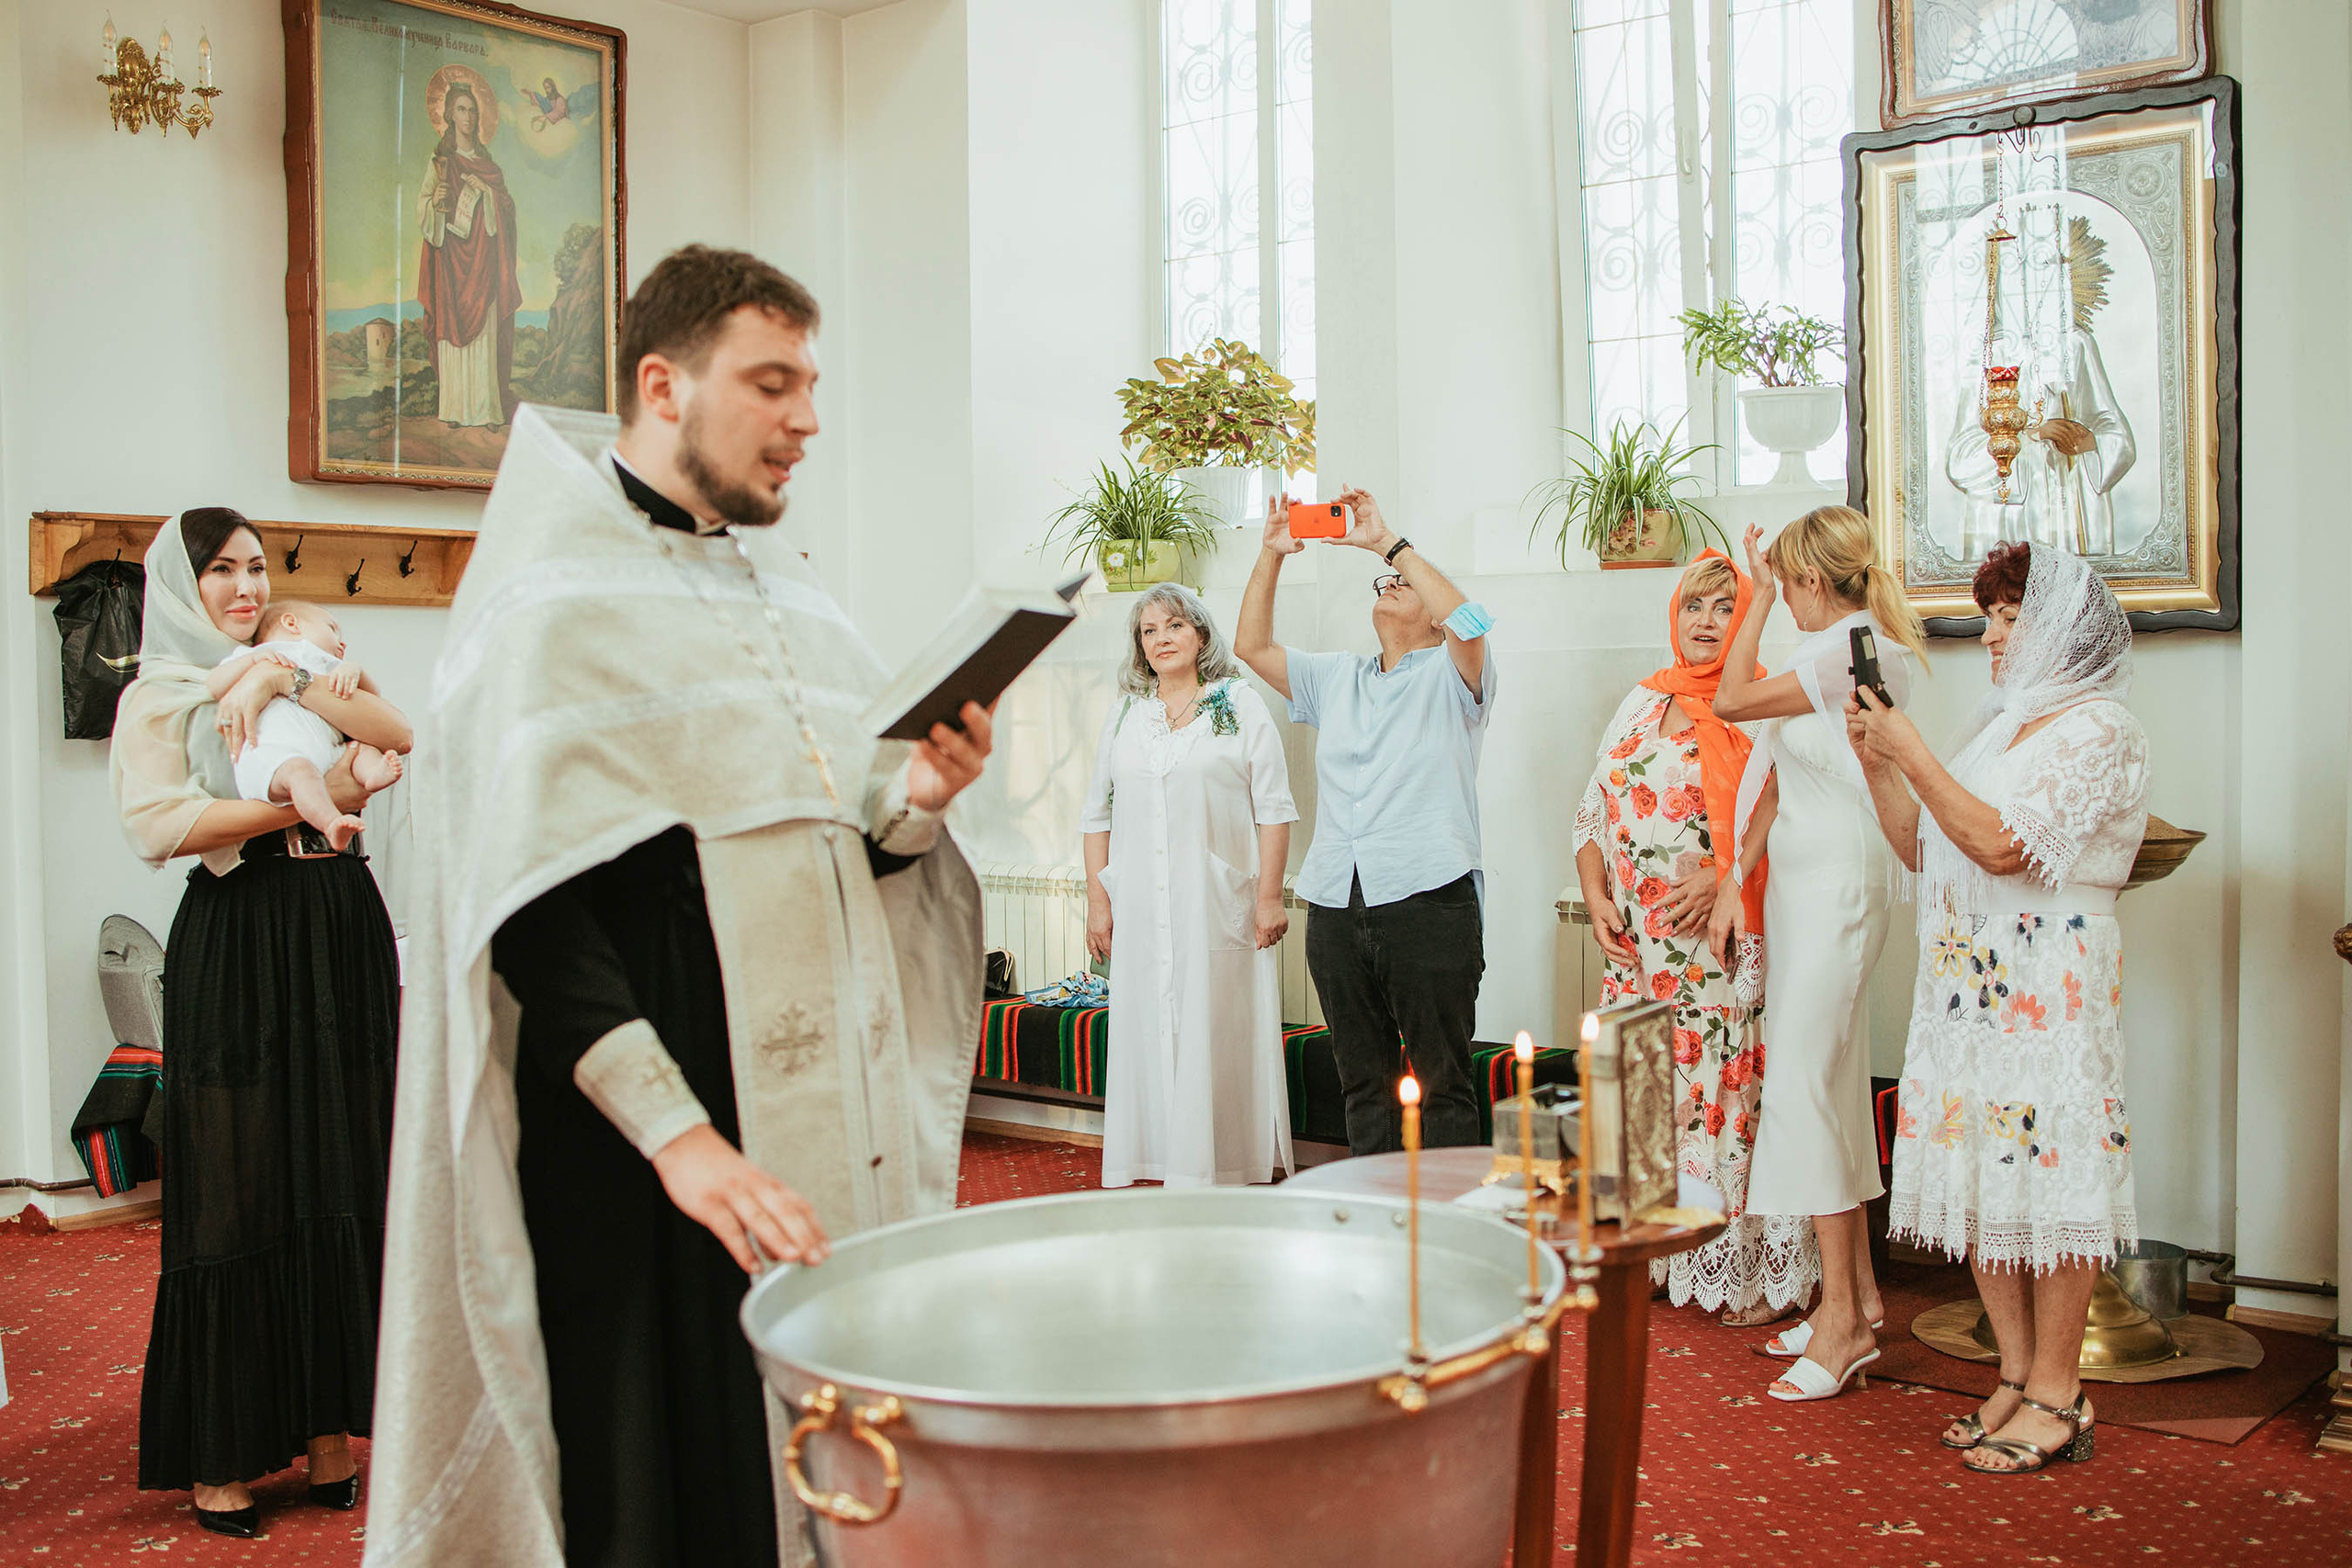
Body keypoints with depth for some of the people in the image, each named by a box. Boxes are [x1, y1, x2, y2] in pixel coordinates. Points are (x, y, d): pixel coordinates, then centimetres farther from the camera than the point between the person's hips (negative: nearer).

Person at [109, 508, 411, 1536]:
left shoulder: (301, 665, 18)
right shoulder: (159, 696, 4)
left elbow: (399, 734, -1)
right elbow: (159, 825, -13)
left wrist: (282, 681, -11)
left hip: (342, 932, 4)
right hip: (238, 945, -4)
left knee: (340, 1186, 5)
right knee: (240, 1192, -1)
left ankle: (325, 1430, 15)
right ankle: (221, 1459, 9)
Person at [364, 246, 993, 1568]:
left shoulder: (791, 594, 14)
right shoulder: (551, 603, -8)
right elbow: (532, 910, -17)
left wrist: (913, 803, -7)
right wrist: (679, 1138, -25)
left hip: (836, 1125, 7)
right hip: (646, 1163, -6)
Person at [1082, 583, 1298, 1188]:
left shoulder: (1239, 704, 3)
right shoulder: (1125, 714, 14)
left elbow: (1273, 806, 0)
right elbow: (1098, 812, 15)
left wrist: (1269, 896, -7)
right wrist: (1097, 900, 8)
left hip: (1218, 904, -3)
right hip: (1141, 906, 4)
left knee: (1218, 1035, -2)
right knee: (1147, 1036, 3)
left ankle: (1224, 1172, 6)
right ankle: (1161, 1171, 12)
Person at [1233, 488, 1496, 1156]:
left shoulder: (1450, 675, 6)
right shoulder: (1336, 677, 22)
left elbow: (1467, 620, -15)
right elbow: (1252, 645, 17)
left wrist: (1388, 542, -13)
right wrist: (1271, 554, 7)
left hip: (1428, 902, -5)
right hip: (1336, 906, 5)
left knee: (1441, 1082, -2)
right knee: (1362, 1077, 11)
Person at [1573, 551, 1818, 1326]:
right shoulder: (1641, 704, 14)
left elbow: (1780, 812, -12)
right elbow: (1592, 812, 14)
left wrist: (1725, 881, -23)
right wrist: (1597, 900, 2)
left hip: (1723, 942, -5)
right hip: (1637, 947, 5)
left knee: (1729, 1089, -4)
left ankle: (1754, 1272, 7)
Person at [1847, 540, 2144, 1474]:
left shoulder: (2098, 730, -7)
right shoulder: (1999, 724, 19)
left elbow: (2002, 844, -19)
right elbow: (1920, 847, 18)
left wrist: (1912, 753, -14)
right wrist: (1875, 760, 7)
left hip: (2051, 983, -8)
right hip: (1970, 981, 8)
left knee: (2049, 1170, -4)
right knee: (1979, 1176, 8)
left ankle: (2055, 1397, 5)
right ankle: (2017, 1377, 18)